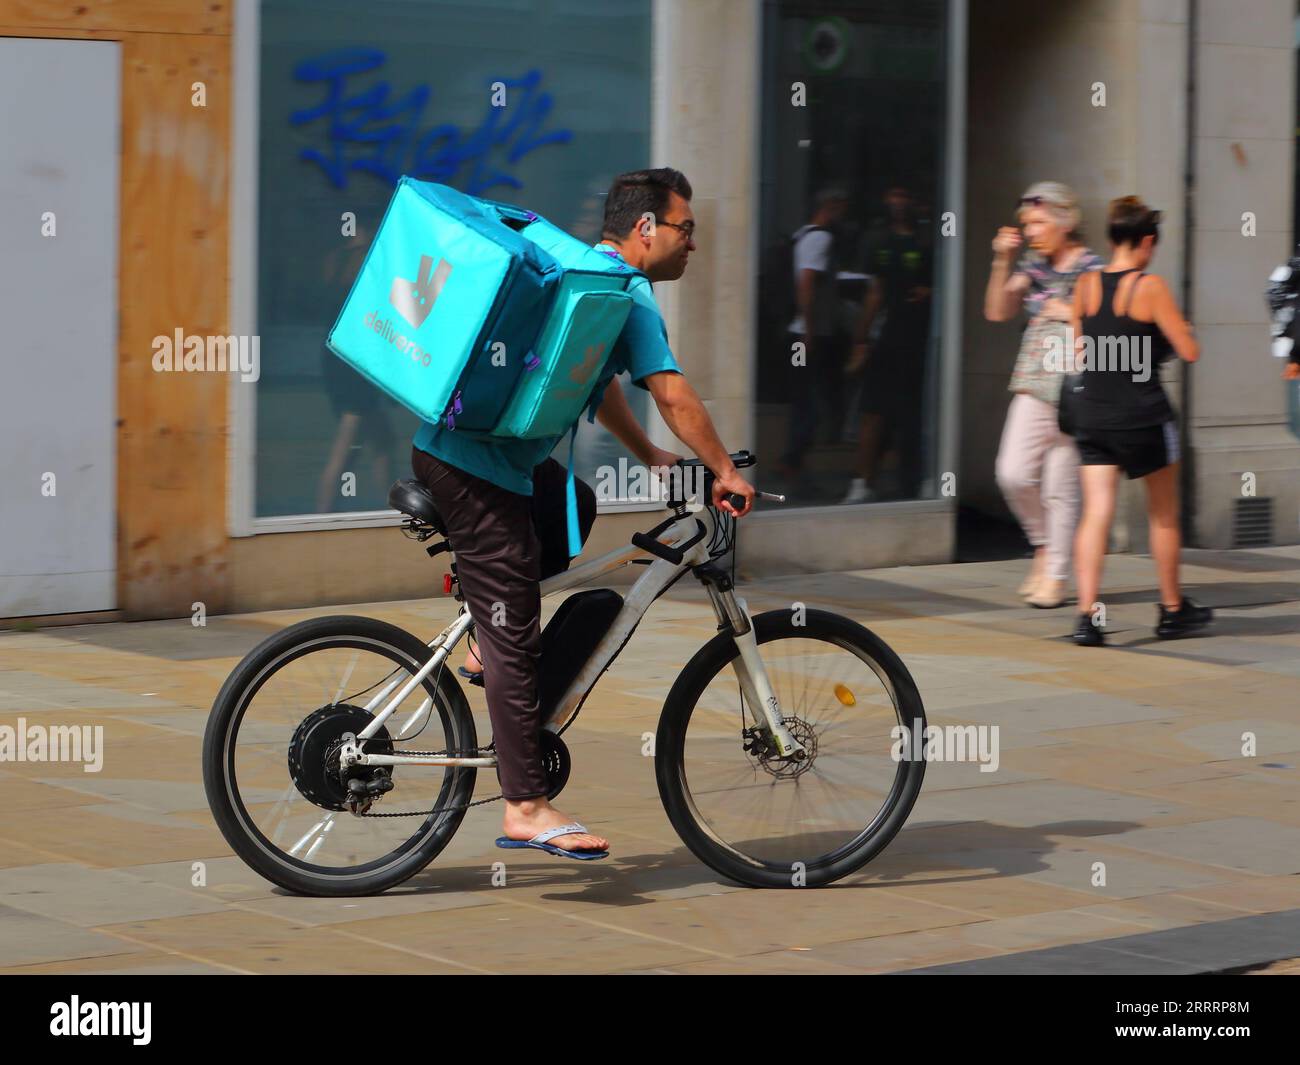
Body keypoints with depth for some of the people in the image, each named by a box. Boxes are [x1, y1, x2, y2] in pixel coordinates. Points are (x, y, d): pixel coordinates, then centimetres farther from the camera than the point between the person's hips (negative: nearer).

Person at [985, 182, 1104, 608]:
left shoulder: (1092, 269, -5)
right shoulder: (1035, 265, 11)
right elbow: (997, 312, 7)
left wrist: (1068, 313, -13)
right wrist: (1002, 262, -1)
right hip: (1033, 388, 5)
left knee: (1060, 487, -1)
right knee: (1014, 474, -5)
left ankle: (1056, 576, 8)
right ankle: (1045, 545, 18)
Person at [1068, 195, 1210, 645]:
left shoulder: (1086, 285, 2)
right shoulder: (1150, 287, -11)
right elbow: (1189, 351, -11)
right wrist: (1180, 329, 9)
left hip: (1092, 414, 3)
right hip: (1142, 415, -3)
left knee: (1096, 512, -1)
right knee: (1163, 515, 15)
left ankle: (1086, 616, -15)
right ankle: (1172, 609, 27)